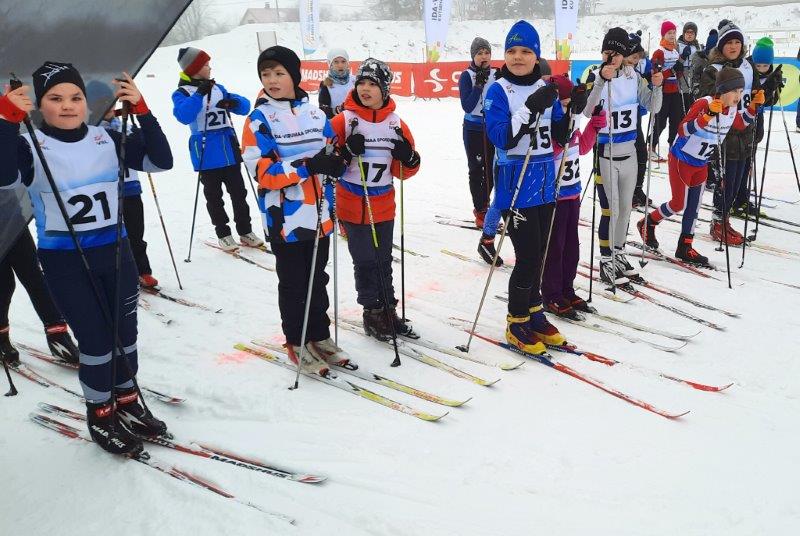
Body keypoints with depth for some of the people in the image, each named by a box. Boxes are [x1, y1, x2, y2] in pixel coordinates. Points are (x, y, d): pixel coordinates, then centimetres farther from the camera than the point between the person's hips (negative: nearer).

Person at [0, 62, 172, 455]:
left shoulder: (107, 140, 2)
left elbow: (161, 159, -7)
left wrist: (141, 110, -14)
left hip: (115, 251, 4)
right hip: (64, 261, -4)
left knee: (125, 333, 12)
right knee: (96, 339, -1)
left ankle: (127, 402, 33)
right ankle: (100, 415, 21)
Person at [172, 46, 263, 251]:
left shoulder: (218, 88, 12)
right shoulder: (182, 93, -3)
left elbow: (245, 106, 7)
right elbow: (184, 116, -23)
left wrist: (233, 102, -14)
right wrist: (199, 94, -31)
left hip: (229, 149, 4)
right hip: (206, 153, -4)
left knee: (239, 192, 7)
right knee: (214, 196, 4)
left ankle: (245, 231, 17)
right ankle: (223, 234, 14)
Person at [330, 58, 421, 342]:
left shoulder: (397, 125, 2)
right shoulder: (343, 121, -8)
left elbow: (404, 171, 7)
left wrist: (408, 157, -15)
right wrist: (347, 152, -24)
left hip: (384, 207, 3)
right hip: (352, 206, -3)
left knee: (384, 260, 14)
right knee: (365, 261, 4)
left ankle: (388, 310, 27)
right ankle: (372, 313, 19)